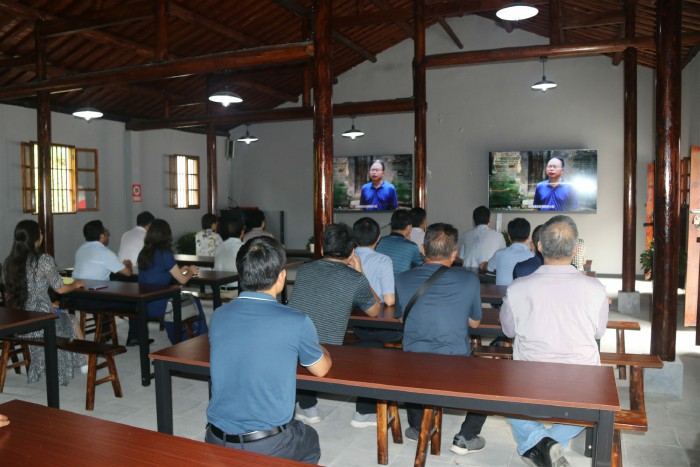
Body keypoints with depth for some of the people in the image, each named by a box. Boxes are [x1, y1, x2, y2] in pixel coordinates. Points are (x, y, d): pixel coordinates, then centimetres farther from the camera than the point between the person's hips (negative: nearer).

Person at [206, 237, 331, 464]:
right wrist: (322, 351, 26)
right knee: (310, 439, 29)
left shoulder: (218, 316, -4)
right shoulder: (296, 322, -16)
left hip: (216, 442, 4)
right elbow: (321, 369, 3)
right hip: (268, 446, -3)